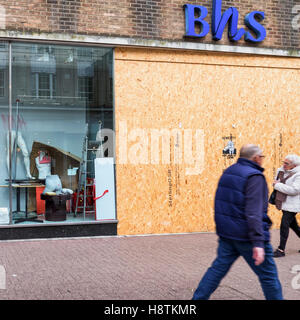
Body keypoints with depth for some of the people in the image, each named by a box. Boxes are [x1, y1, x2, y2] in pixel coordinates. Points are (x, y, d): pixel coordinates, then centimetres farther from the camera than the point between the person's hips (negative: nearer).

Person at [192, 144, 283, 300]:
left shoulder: (228, 172, 9)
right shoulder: (254, 177, -17)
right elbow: (253, 212, -25)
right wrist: (258, 243, -28)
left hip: (226, 234, 8)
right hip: (247, 235, -8)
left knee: (219, 267, 13)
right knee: (268, 275, 6)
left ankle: (198, 298, 14)